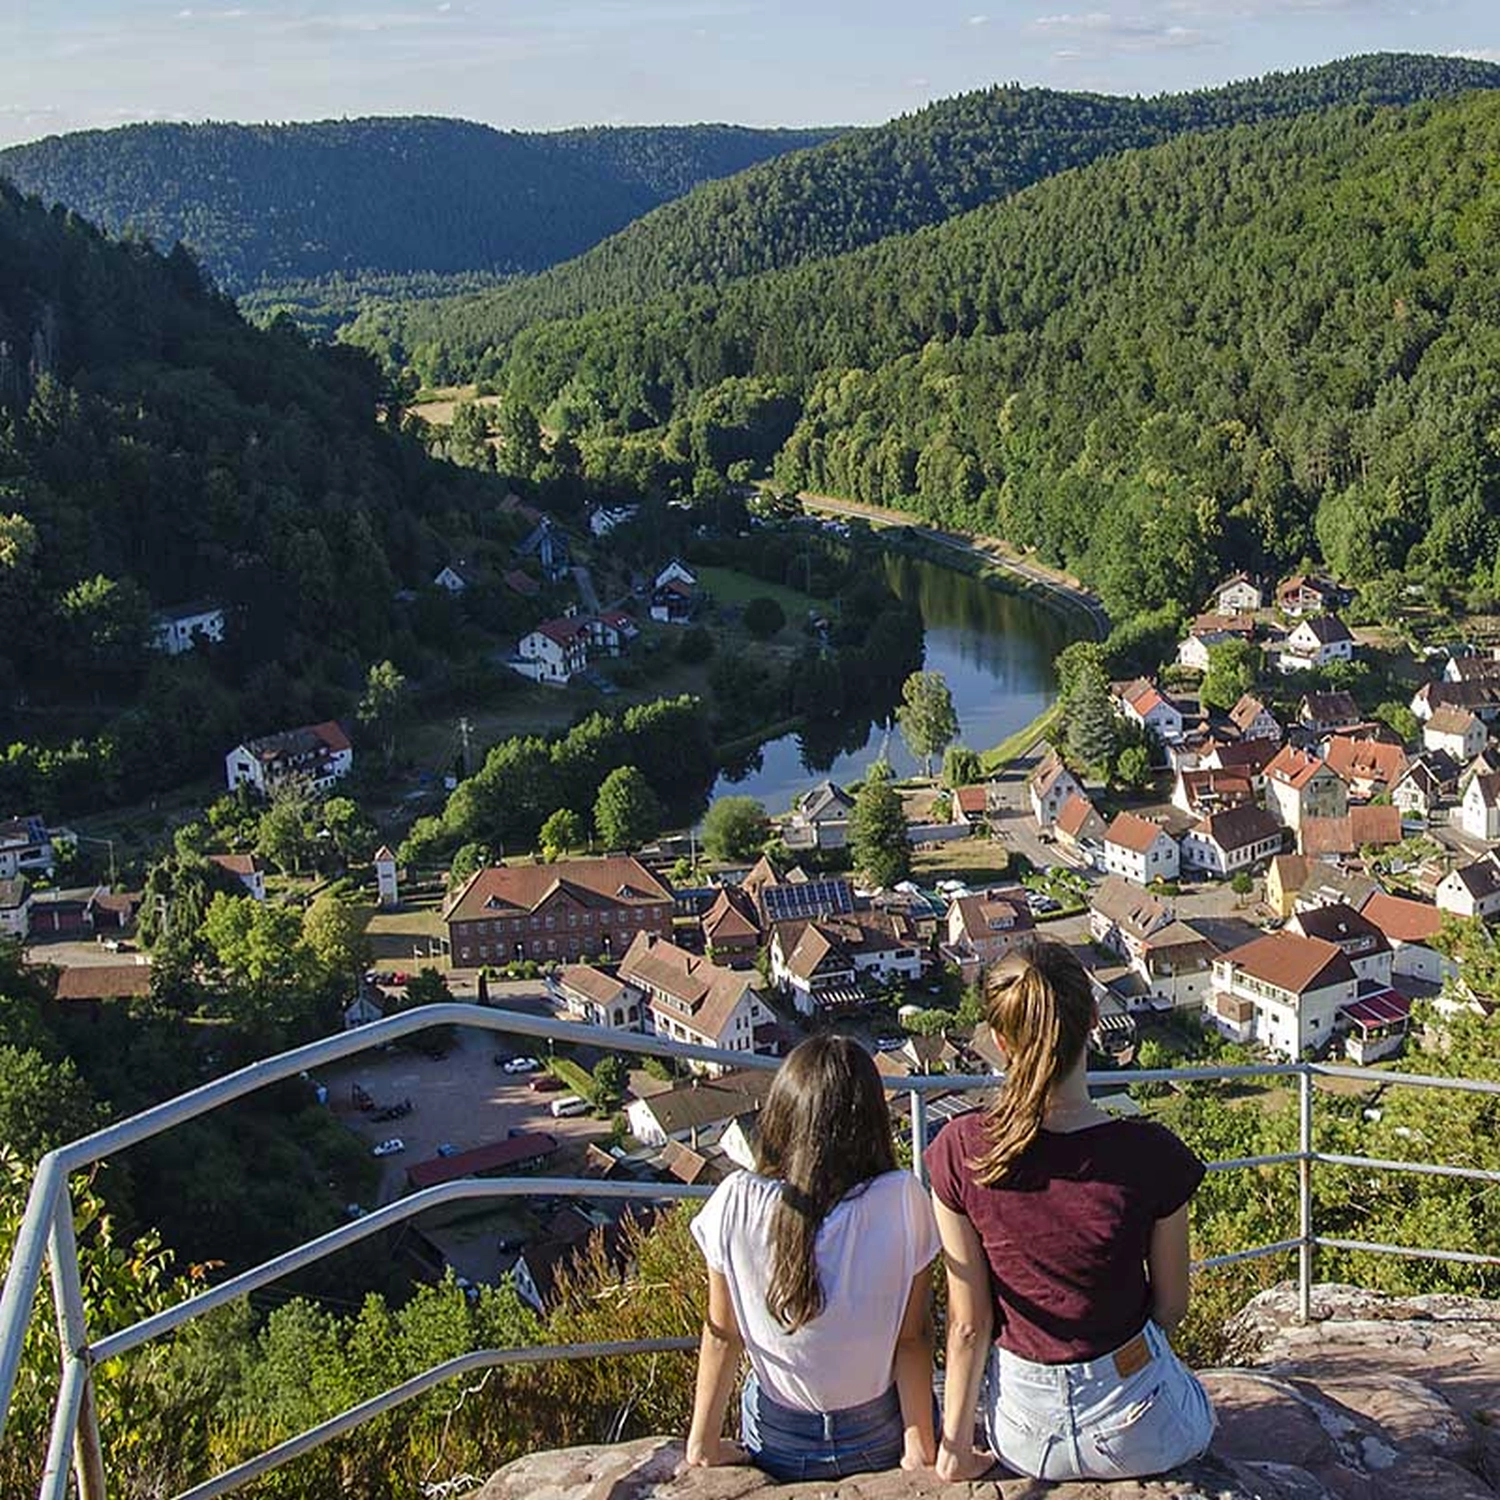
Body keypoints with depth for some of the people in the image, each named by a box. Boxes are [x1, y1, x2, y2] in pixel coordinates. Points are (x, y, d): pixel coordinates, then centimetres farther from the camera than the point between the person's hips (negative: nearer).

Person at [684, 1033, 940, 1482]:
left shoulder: (736, 1204, -21)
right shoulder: (902, 1200, -22)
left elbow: (722, 1336, -11)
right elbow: (913, 1337, -14)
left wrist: (703, 1444, 0)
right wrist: (919, 1446, -3)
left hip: (778, 1447, 1)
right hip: (878, 1441, 0)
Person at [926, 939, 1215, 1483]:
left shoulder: (961, 1153, -18)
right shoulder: (1149, 1154, -21)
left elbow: (968, 1324, -9)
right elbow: (1171, 1308, -5)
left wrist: (954, 1444, 3)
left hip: (1023, 1438, 1)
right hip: (1137, 1437, -1)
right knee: (1198, 1414, 36)